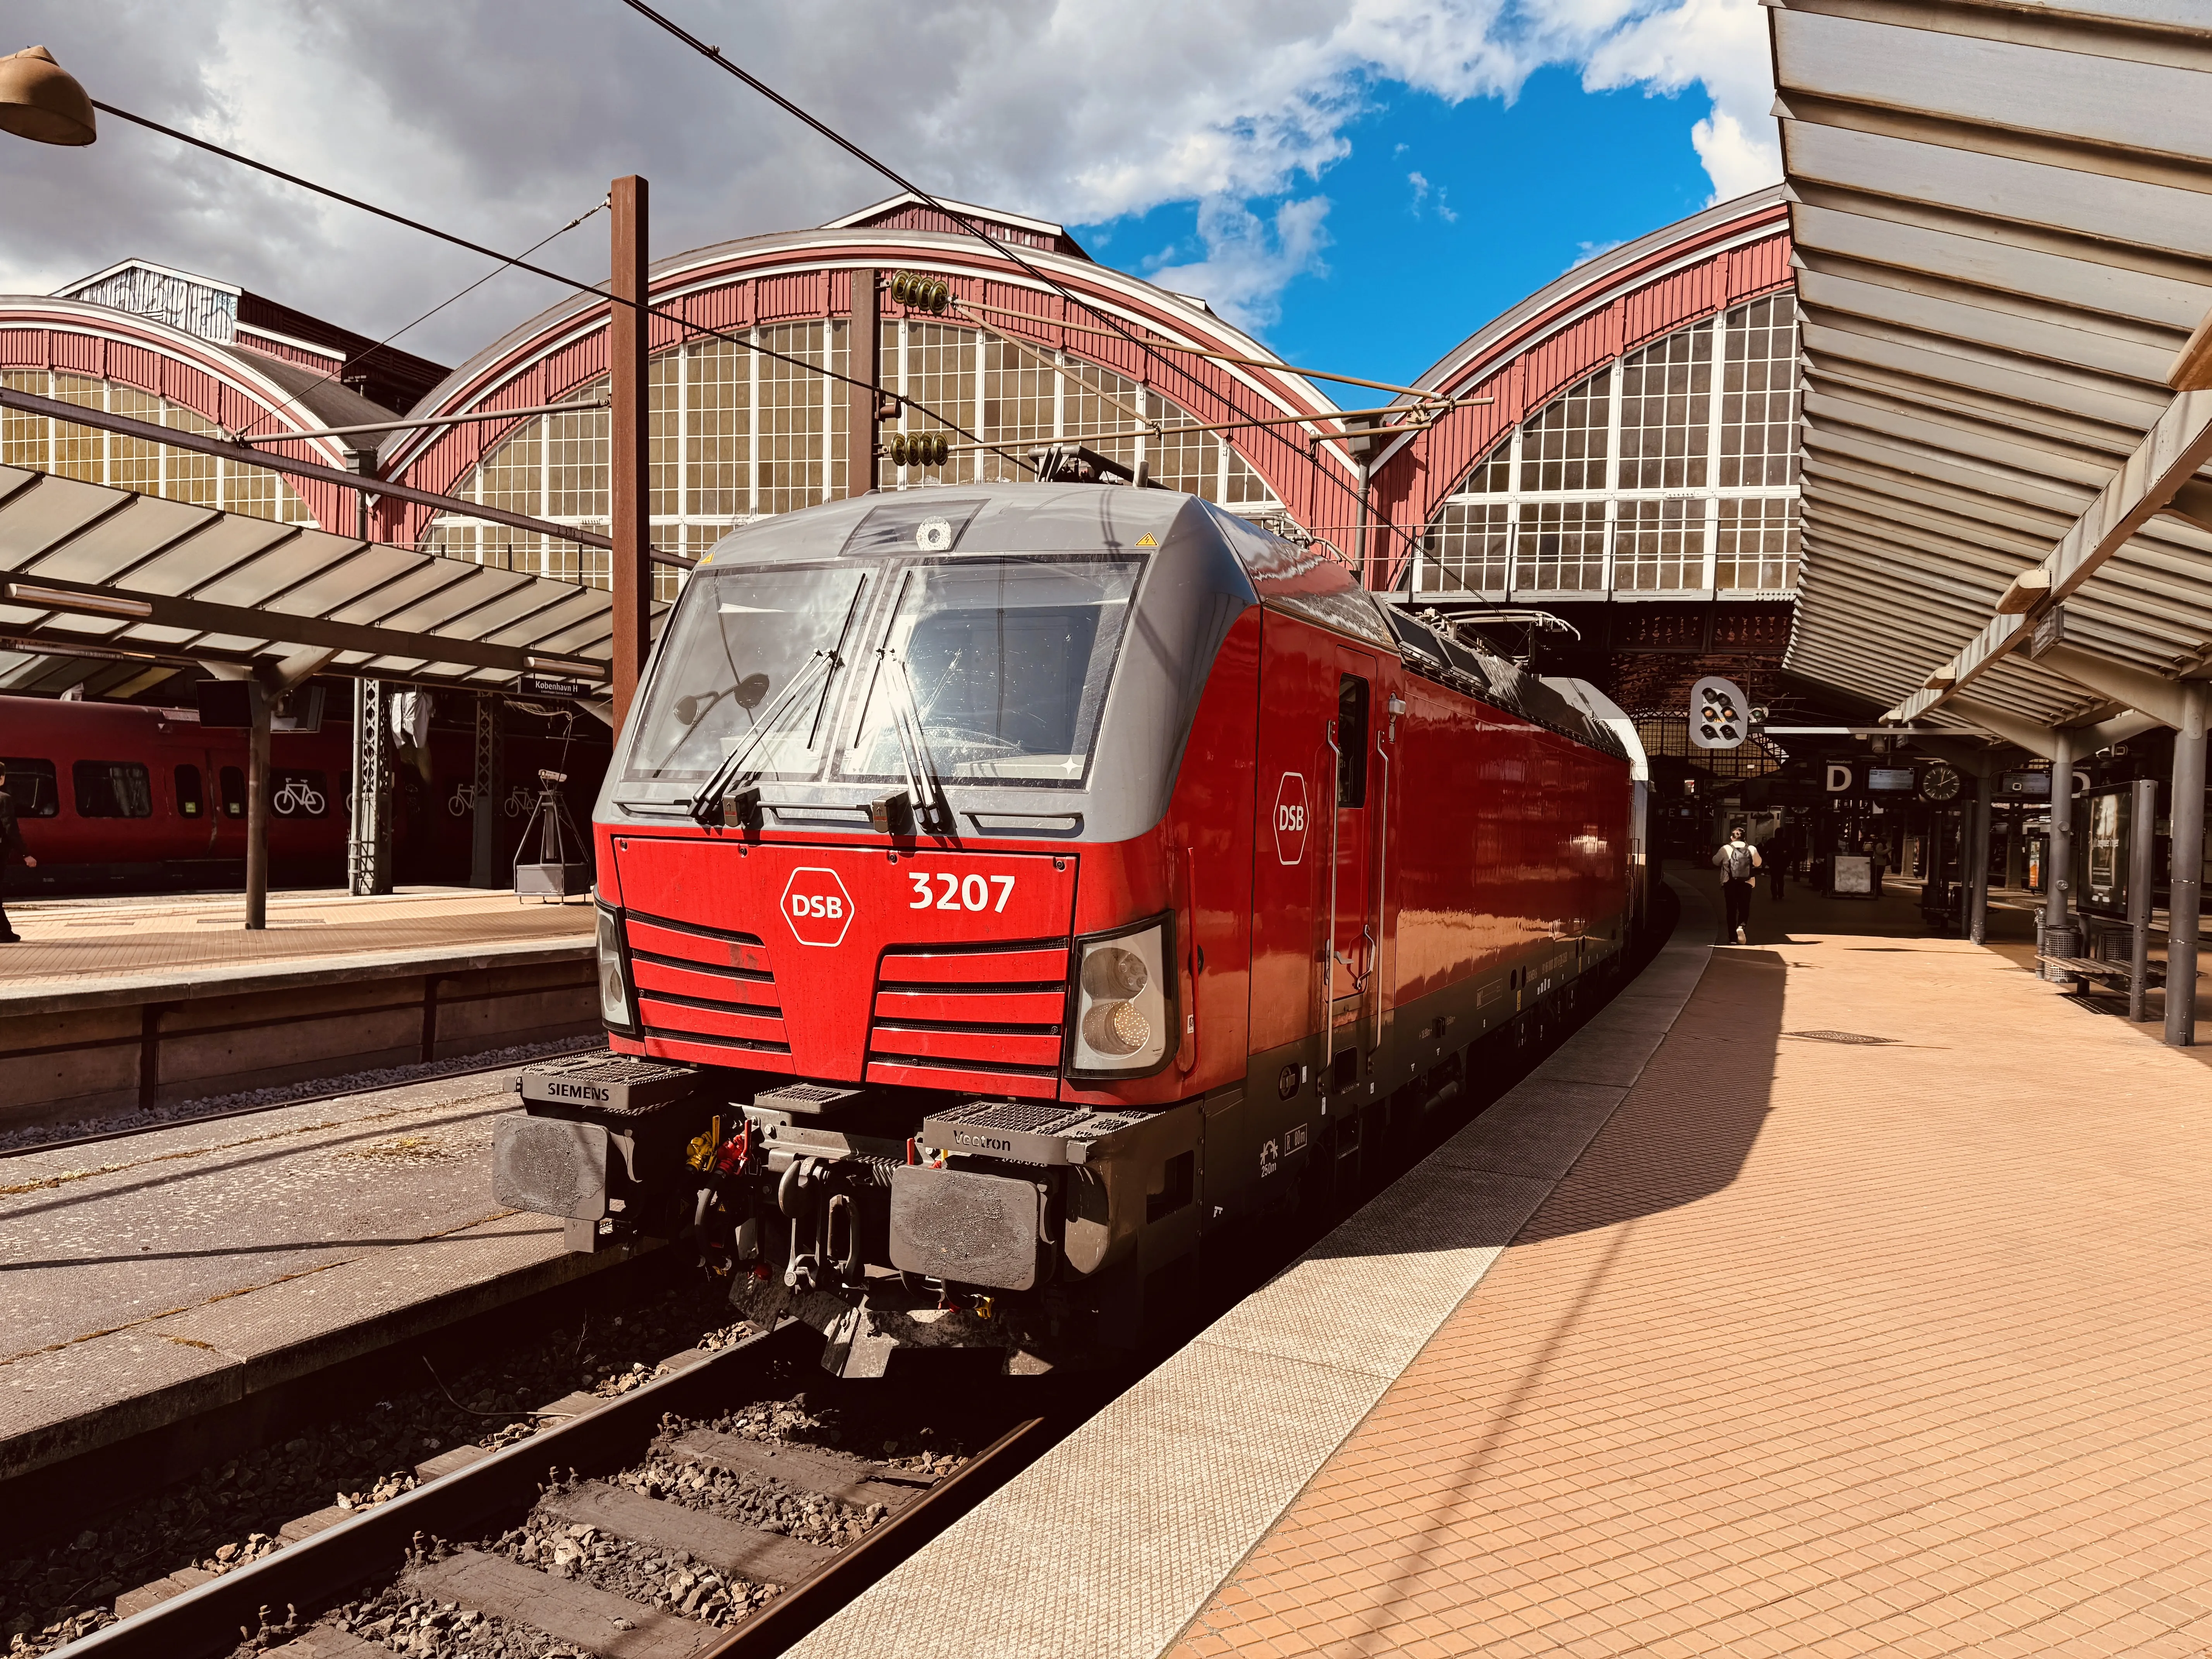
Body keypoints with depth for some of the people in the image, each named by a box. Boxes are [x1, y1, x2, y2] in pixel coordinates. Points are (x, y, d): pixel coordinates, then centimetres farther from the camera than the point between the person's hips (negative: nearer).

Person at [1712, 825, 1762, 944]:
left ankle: (1733, 938, 9)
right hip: (1746, 883, 1)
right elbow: (1758, 863, 15)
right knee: (1744, 909, 11)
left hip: (1730, 883, 0)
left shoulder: (1726, 849, -5)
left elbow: (1716, 862, 9)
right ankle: (1742, 926, -19)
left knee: (1732, 910, 8)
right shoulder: (1752, 849, -1)